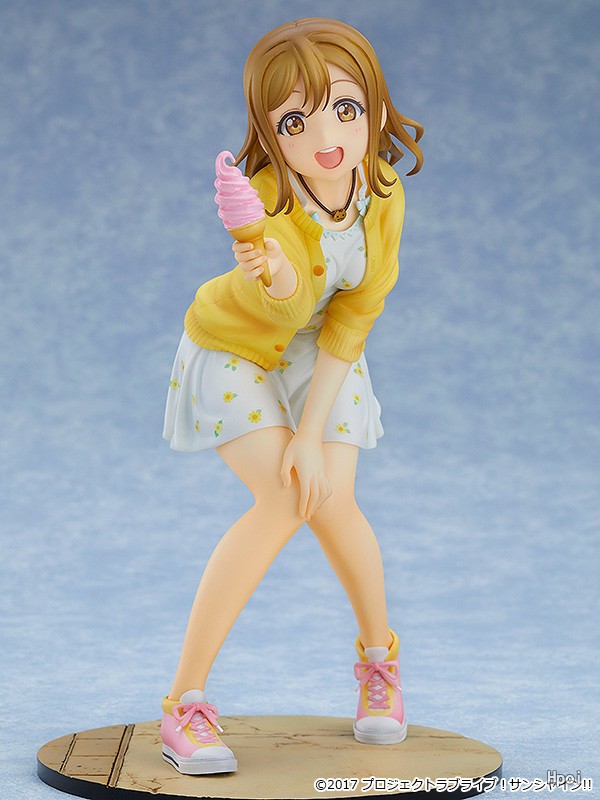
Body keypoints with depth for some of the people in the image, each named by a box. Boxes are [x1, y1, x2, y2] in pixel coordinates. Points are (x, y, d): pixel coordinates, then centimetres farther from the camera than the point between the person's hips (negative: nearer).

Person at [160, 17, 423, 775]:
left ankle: (378, 652, 25)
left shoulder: (381, 190, -21)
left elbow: (354, 315, -16)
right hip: (235, 349, -4)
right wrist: (279, 282, -77)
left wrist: (311, 431, -20)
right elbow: (289, 311, -52)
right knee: (283, 499, -21)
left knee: (331, 503, -7)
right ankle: (183, 702, -11)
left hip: (319, 357, 4)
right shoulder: (266, 204, -35)